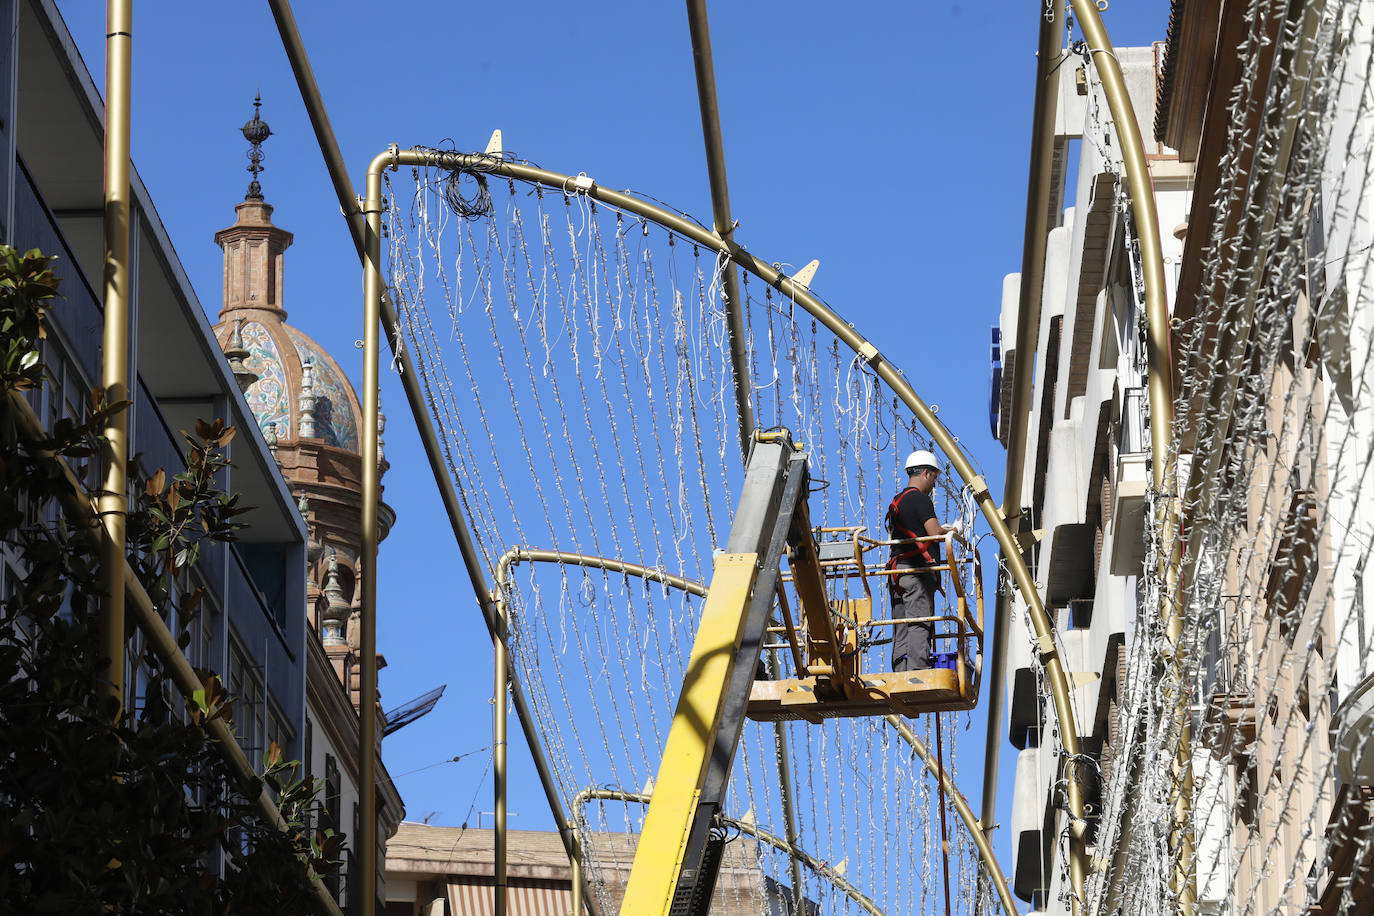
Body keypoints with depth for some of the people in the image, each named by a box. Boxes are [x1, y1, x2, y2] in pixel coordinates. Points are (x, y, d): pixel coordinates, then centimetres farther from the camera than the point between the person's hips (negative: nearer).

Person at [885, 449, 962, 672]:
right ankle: (917, 673, -19)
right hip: (918, 571, -9)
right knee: (919, 627, -12)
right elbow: (935, 533, -15)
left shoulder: (897, 501, 21)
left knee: (901, 631, 5)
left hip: (897, 572, 9)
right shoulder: (920, 499, -7)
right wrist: (955, 529, 6)